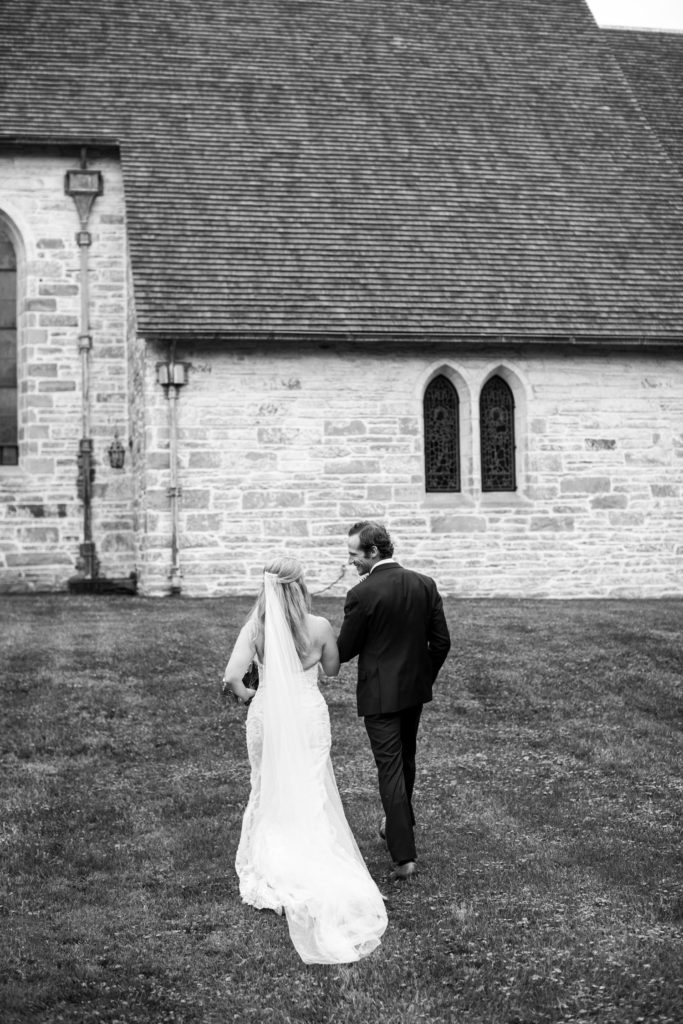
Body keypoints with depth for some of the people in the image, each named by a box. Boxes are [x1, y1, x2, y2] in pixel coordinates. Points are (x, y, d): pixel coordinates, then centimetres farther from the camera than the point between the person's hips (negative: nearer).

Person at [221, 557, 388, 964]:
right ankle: (313, 867, 13)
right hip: (308, 716, -1)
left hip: (267, 716, 1)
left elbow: (231, 677, -17)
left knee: (269, 792, 17)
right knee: (311, 797, 11)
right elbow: (332, 670, 6)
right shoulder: (319, 626, -10)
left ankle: (268, 867, 22)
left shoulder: (255, 628, -10)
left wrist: (246, 694, 3)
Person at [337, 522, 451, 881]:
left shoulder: (362, 594, -19)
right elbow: (441, 642, 2)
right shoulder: (425, 585, -2)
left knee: (390, 768, -2)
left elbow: (345, 651, -11)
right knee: (406, 759, 24)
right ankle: (400, 823, 44)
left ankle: (404, 856, -5)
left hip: (380, 694, -6)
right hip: (416, 689, 6)